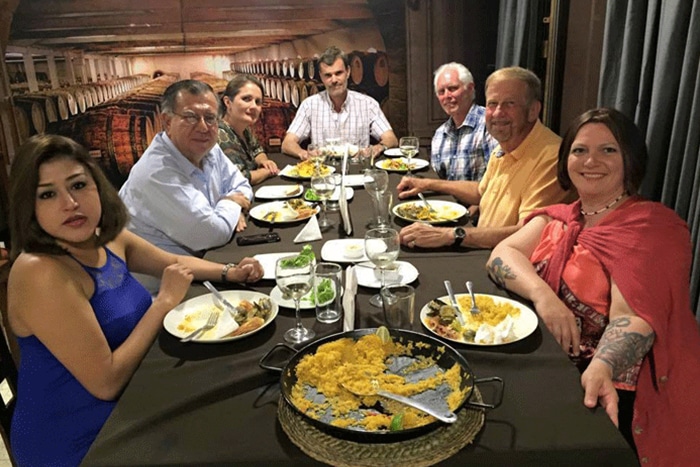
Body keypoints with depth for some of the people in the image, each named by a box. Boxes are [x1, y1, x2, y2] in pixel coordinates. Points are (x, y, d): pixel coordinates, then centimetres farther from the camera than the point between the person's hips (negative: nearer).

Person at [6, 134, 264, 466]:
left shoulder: (108, 239, -4)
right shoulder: (40, 272, -27)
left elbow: (175, 261, 14)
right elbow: (106, 382, -26)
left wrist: (230, 272, -3)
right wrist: (165, 300, -21)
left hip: (125, 408, 7)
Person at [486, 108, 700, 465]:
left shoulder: (653, 226, -9)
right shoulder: (560, 218, 9)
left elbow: (633, 315, -22)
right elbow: (502, 254, -6)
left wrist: (602, 369, -40)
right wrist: (541, 294, -25)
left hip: (613, 390, -6)